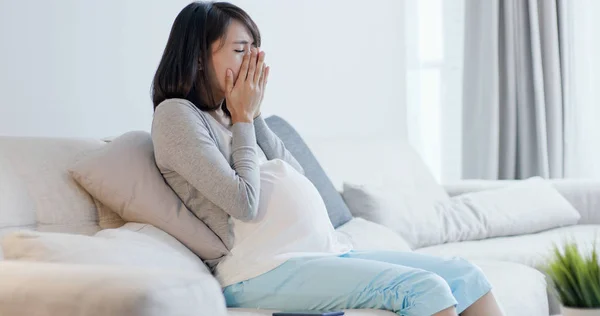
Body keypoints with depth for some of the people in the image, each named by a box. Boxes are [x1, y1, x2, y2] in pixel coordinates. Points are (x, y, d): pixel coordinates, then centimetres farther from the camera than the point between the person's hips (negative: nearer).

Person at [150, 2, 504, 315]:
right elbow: (244, 201, -14)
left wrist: (255, 114, 8)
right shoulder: (176, 113, -4)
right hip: (263, 269, -9)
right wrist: (243, 118, -2)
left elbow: (295, 178, 14)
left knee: (462, 274, -3)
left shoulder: (229, 116, 22)